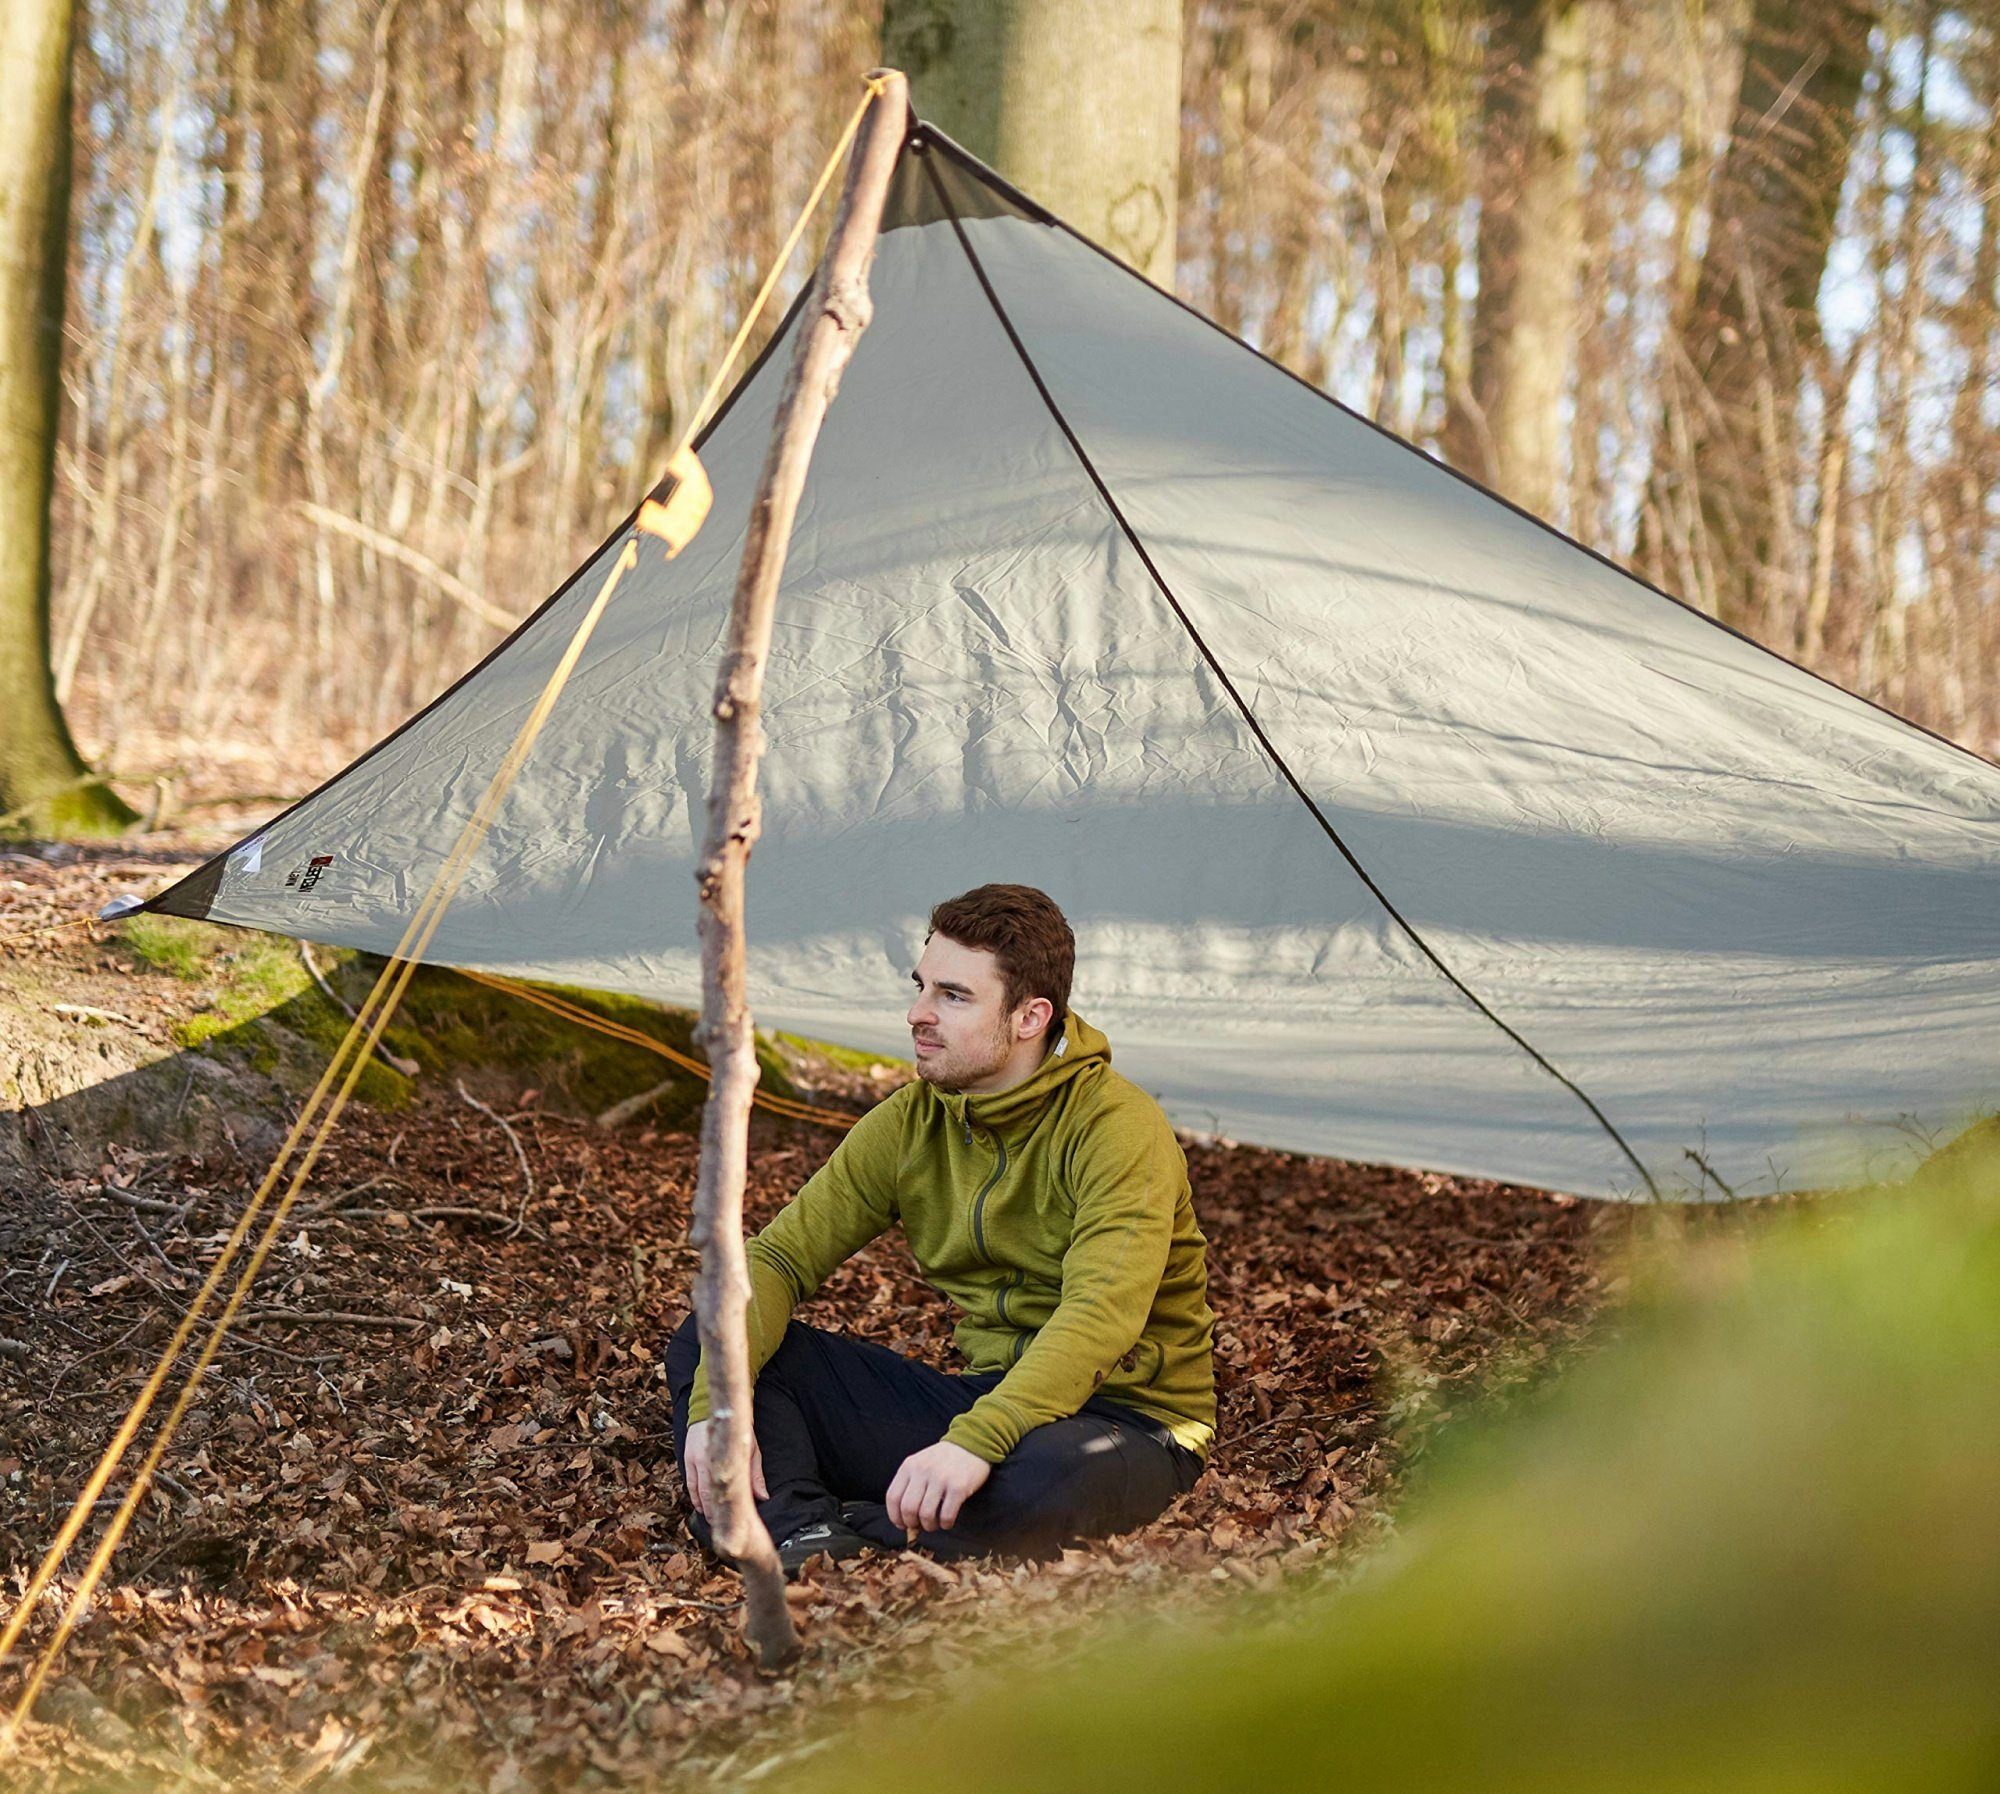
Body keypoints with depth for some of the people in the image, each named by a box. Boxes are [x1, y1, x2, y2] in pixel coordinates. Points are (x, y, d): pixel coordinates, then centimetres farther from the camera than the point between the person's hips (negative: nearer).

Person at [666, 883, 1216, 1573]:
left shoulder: (1117, 1126, -16)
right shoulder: (910, 1123, 4)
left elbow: (1101, 1315, -29)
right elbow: (777, 1257, 1)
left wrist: (975, 1441, -43)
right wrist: (714, 1402, -18)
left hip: (1122, 1418, -6)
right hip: (980, 1397, 6)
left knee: (1049, 1477, -43)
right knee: (707, 1341, -4)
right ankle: (807, 1531, -28)